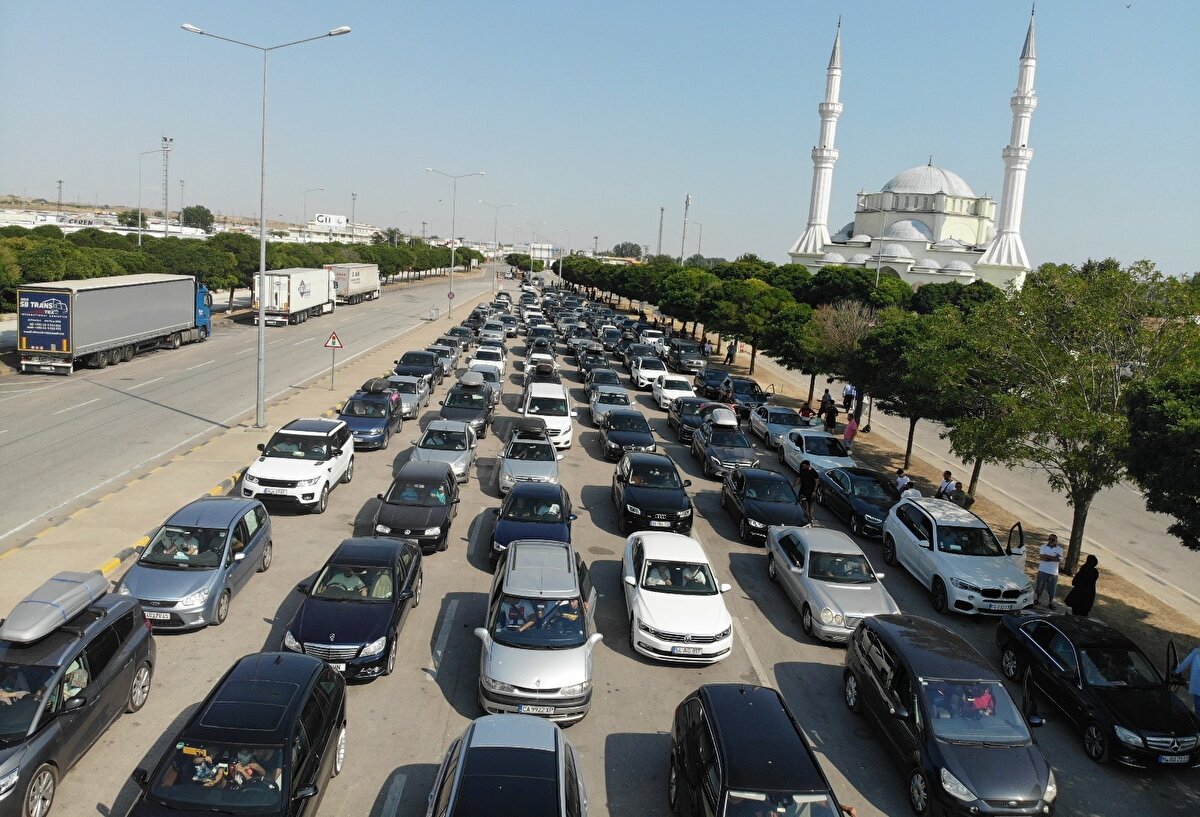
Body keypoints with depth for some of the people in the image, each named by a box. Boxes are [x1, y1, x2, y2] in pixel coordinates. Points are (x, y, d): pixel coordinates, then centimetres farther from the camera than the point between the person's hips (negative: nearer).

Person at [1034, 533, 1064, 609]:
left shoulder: (1059, 549, 4)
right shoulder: (1043, 547, 4)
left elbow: (1059, 559, -13)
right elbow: (1040, 557, -10)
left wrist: (1046, 556, -15)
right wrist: (1053, 558, -14)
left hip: (1054, 573, 0)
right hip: (1043, 571, 0)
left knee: (1051, 589, 5)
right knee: (1039, 586, 4)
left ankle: (1050, 603, 19)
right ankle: (1036, 600, 19)